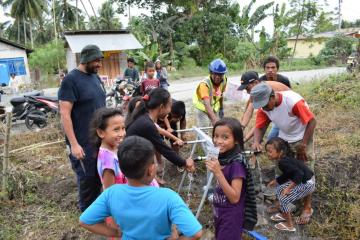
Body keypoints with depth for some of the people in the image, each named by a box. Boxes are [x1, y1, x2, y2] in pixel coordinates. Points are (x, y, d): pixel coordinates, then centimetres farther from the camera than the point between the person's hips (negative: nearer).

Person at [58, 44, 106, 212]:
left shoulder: (95, 77, 9)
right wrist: (73, 144, -20)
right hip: (84, 143, -7)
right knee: (87, 179, 6)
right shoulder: (71, 80, -13)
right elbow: (64, 114, -17)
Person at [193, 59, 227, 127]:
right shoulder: (204, 84, -35)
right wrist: (215, 120, -57)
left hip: (215, 109, 6)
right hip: (202, 109, -5)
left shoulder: (224, 81, -16)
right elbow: (207, 105, -45)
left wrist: (221, 109, 14)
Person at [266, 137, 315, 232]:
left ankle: (289, 225, 14)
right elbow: (287, 175, 17)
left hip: (307, 184, -10)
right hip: (303, 181, 10)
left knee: (283, 199, -4)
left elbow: (299, 173, -34)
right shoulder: (283, 159, 3)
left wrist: (288, 188, -27)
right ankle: (284, 214, 32)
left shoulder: (283, 162, -27)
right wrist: (275, 181, 19)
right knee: (280, 190, 15)